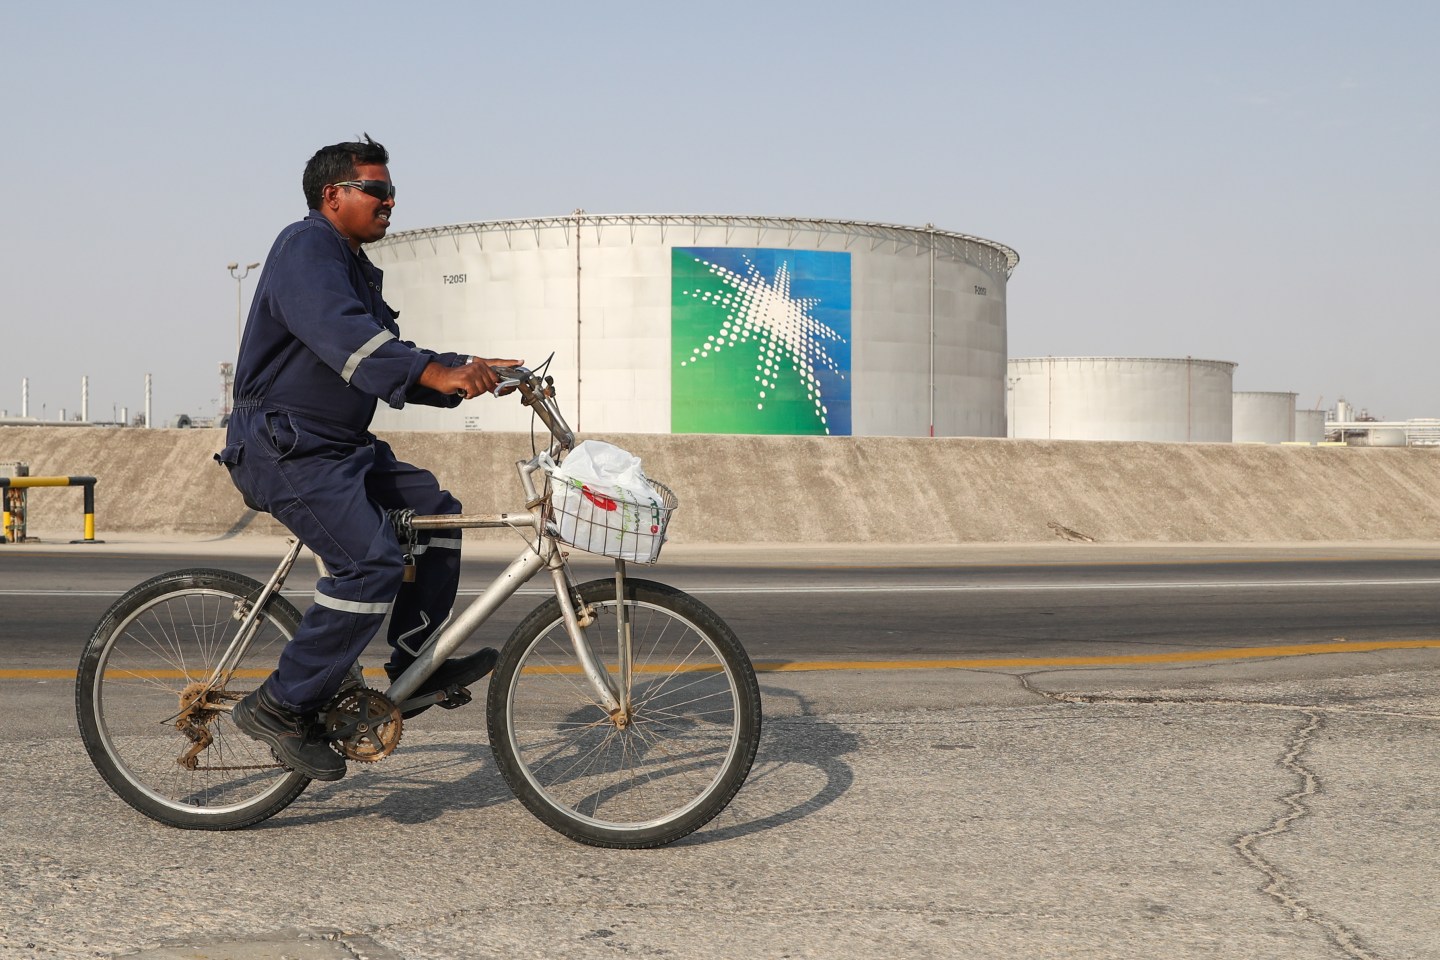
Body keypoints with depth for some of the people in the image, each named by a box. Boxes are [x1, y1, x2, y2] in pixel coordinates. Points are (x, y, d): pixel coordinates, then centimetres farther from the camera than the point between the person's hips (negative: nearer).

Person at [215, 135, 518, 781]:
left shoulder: (355, 268, 22)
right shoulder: (307, 246, -11)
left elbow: (389, 364, 19)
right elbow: (342, 336, -30)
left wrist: (470, 372, 5)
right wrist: (436, 372, -42)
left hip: (338, 448, 11)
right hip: (285, 449, -11)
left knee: (436, 509, 9)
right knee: (371, 562, -22)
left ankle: (417, 663, 13)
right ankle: (282, 707, -13)